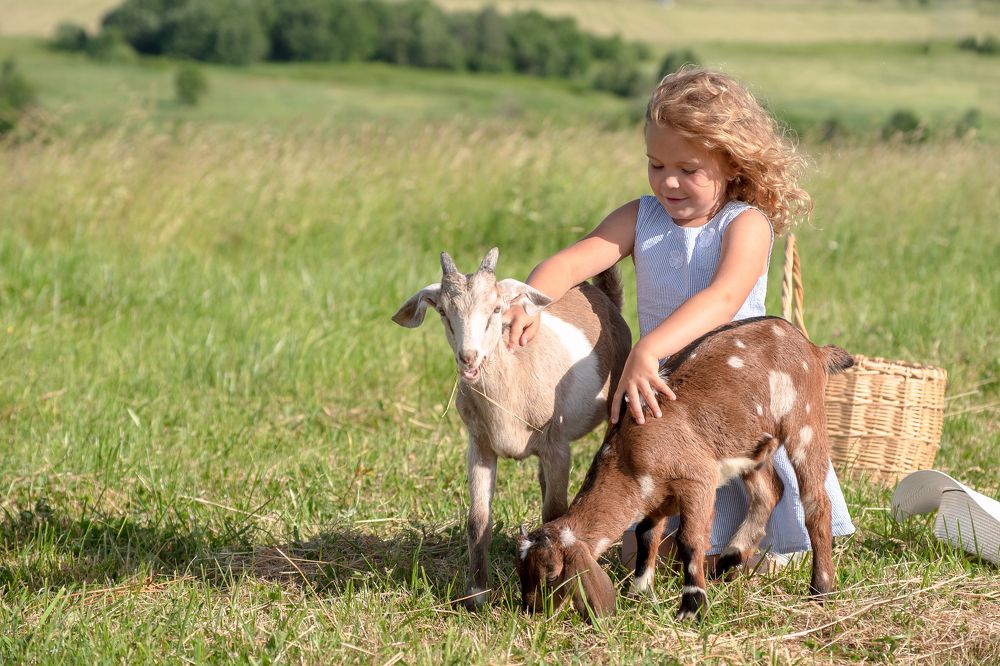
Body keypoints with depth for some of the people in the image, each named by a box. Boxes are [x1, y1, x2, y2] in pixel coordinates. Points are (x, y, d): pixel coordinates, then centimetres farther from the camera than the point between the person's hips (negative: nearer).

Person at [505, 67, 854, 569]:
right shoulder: (641, 218, -1)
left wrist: (648, 349, -49)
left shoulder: (747, 225, -15)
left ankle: (770, 544, 34)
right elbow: (569, 264, -13)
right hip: (667, 401, 4)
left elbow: (724, 298, -34)